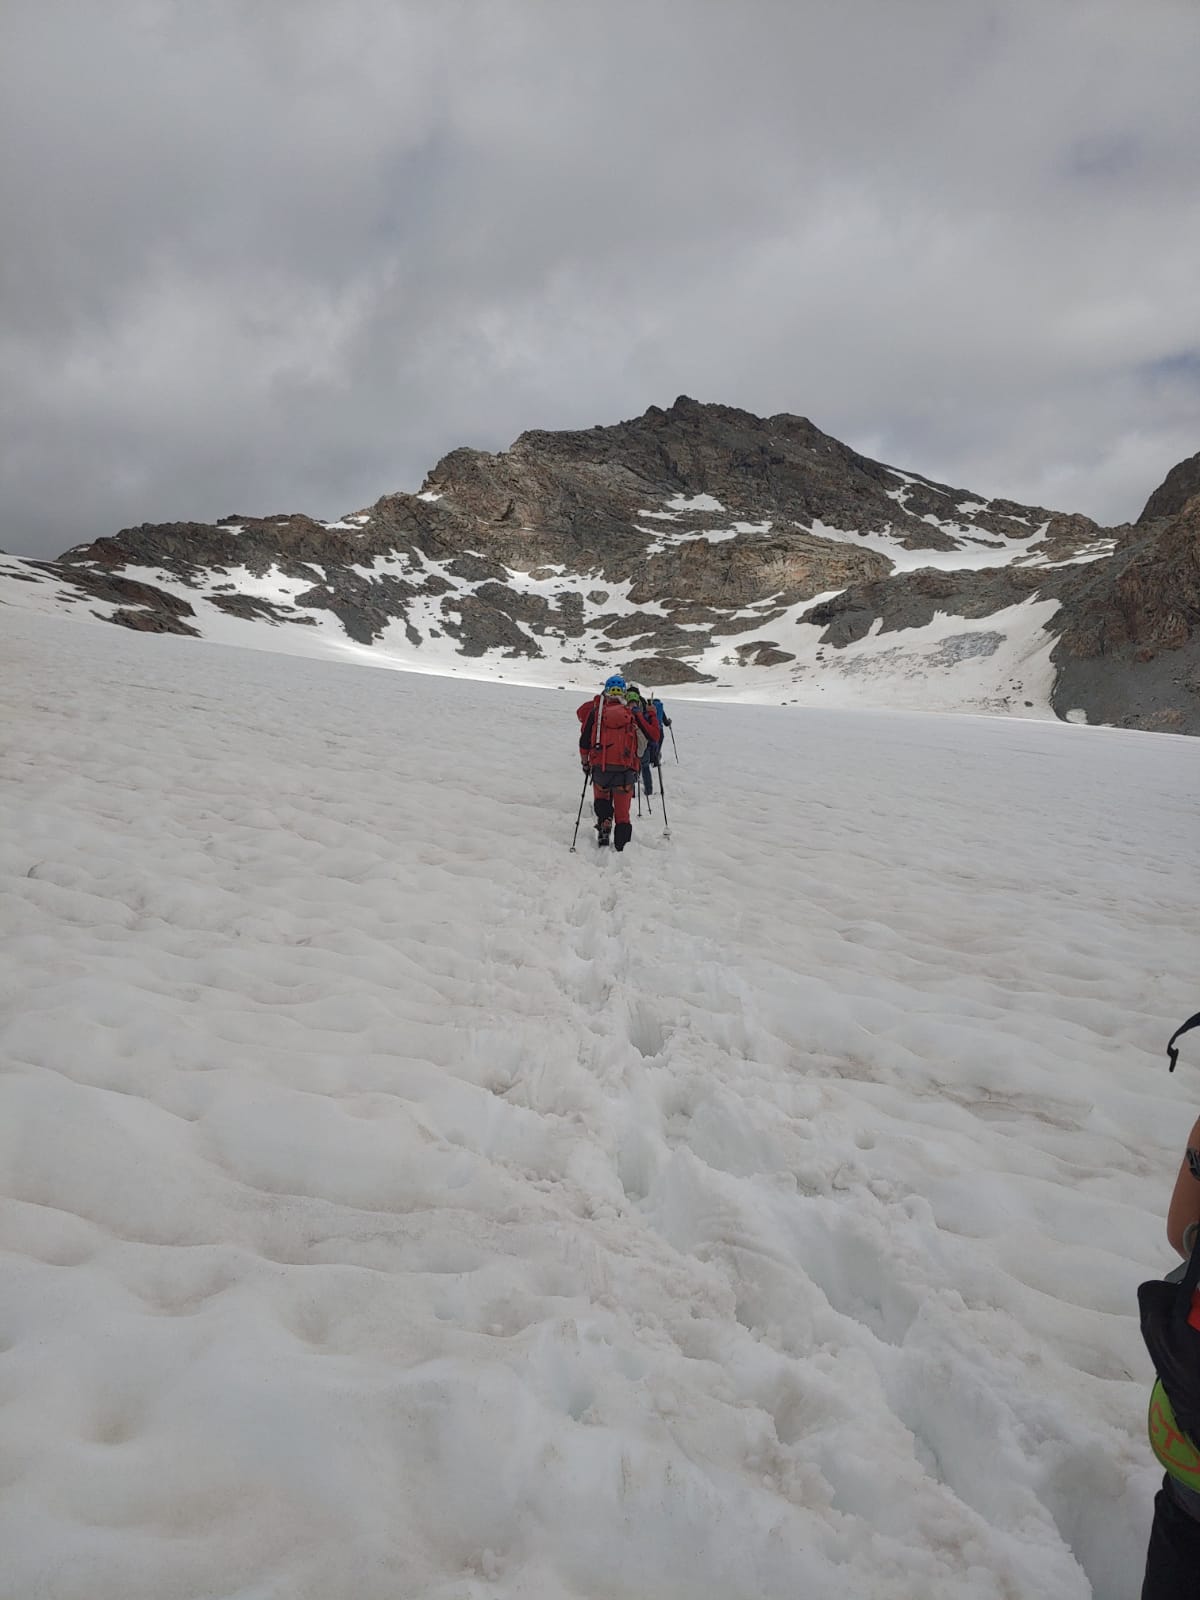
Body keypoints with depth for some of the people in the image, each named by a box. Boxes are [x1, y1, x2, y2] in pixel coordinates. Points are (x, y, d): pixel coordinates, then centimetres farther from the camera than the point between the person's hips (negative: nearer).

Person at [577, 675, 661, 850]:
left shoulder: (595, 711, 5)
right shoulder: (634, 713, 4)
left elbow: (584, 740, 9)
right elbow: (654, 736, 9)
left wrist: (585, 762, 23)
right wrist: (652, 715, 23)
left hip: (600, 769, 1)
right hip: (625, 770, -1)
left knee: (601, 799, 28)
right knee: (622, 814, 9)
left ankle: (604, 827, 10)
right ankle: (623, 847, 5)